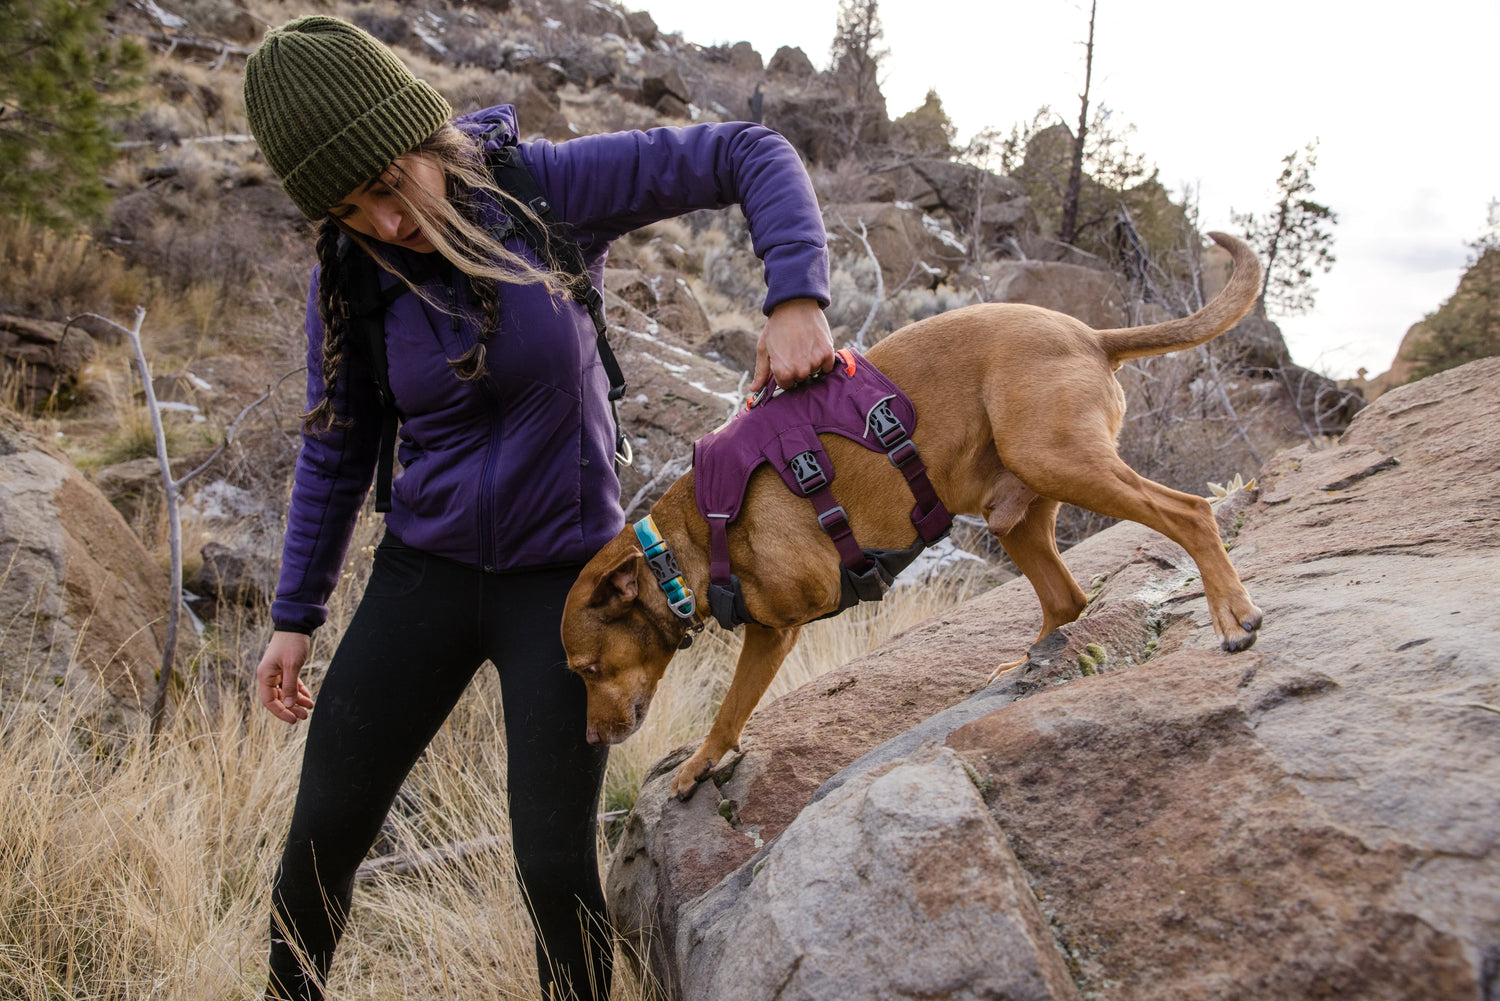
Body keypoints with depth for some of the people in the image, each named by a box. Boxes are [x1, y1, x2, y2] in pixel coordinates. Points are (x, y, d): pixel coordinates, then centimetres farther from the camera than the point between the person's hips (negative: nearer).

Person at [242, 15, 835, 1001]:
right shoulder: (349, 277, -5)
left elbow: (752, 155, -14)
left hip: (563, 577, -3)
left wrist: (798, 298, -29)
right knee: (323, 834, 8)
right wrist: (296, 614, 8)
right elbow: (338, 448, 6)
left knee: (557, 864, -5)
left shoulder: (553, 185, -15)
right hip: (425, 574, 3)